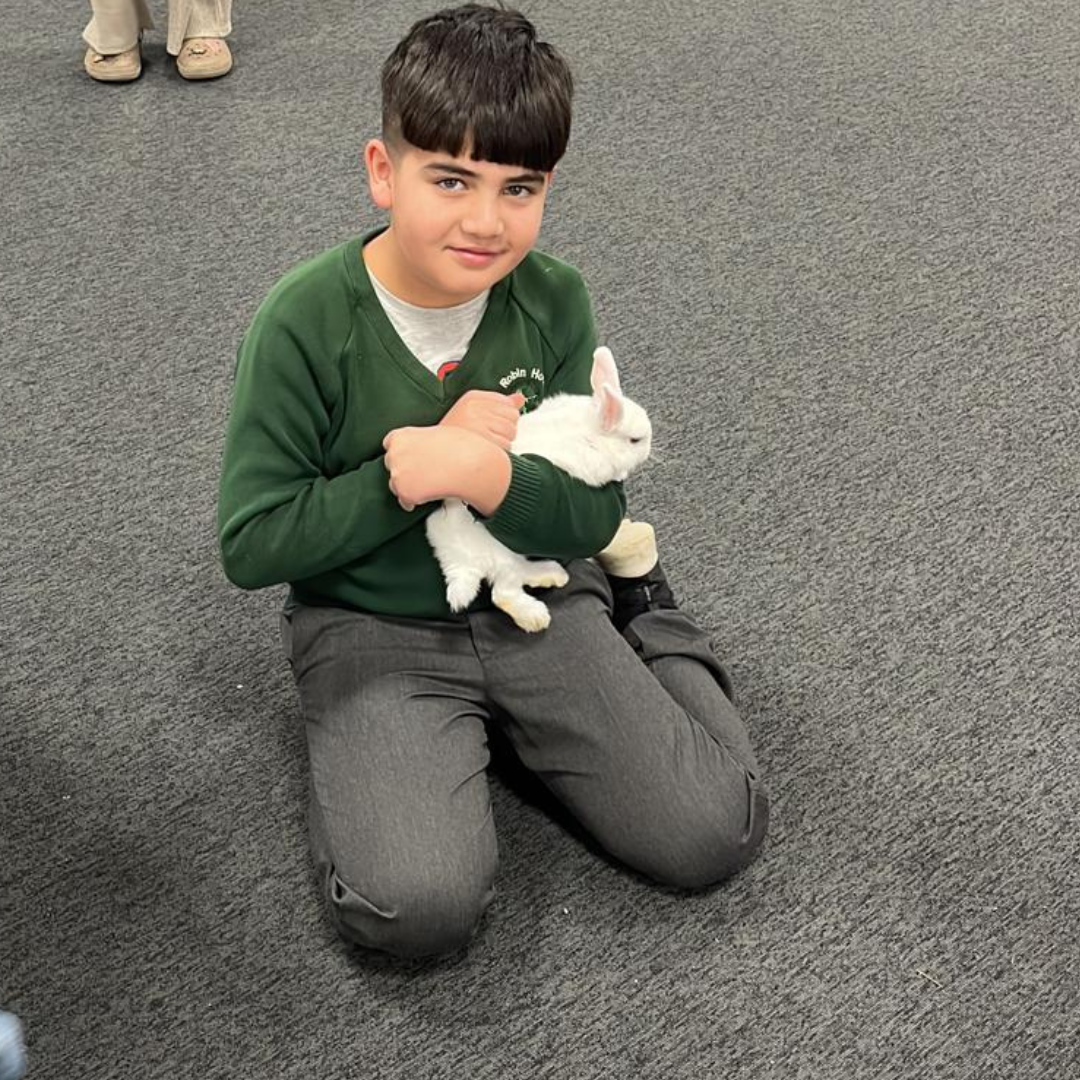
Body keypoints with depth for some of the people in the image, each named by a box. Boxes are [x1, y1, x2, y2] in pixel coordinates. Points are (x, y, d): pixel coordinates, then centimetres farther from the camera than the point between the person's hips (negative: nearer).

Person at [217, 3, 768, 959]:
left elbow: (594, 513, -7)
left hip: (535, 602, 3)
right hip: (372, 629, -2)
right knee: (419, 907, -24)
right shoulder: (305, 324, -19)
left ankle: (638, 608, 18)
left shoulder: (553, 300, -8)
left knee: (713, 835, -6)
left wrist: (482, 473, -28)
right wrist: (418, 465, -21)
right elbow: (250, 544, -17)